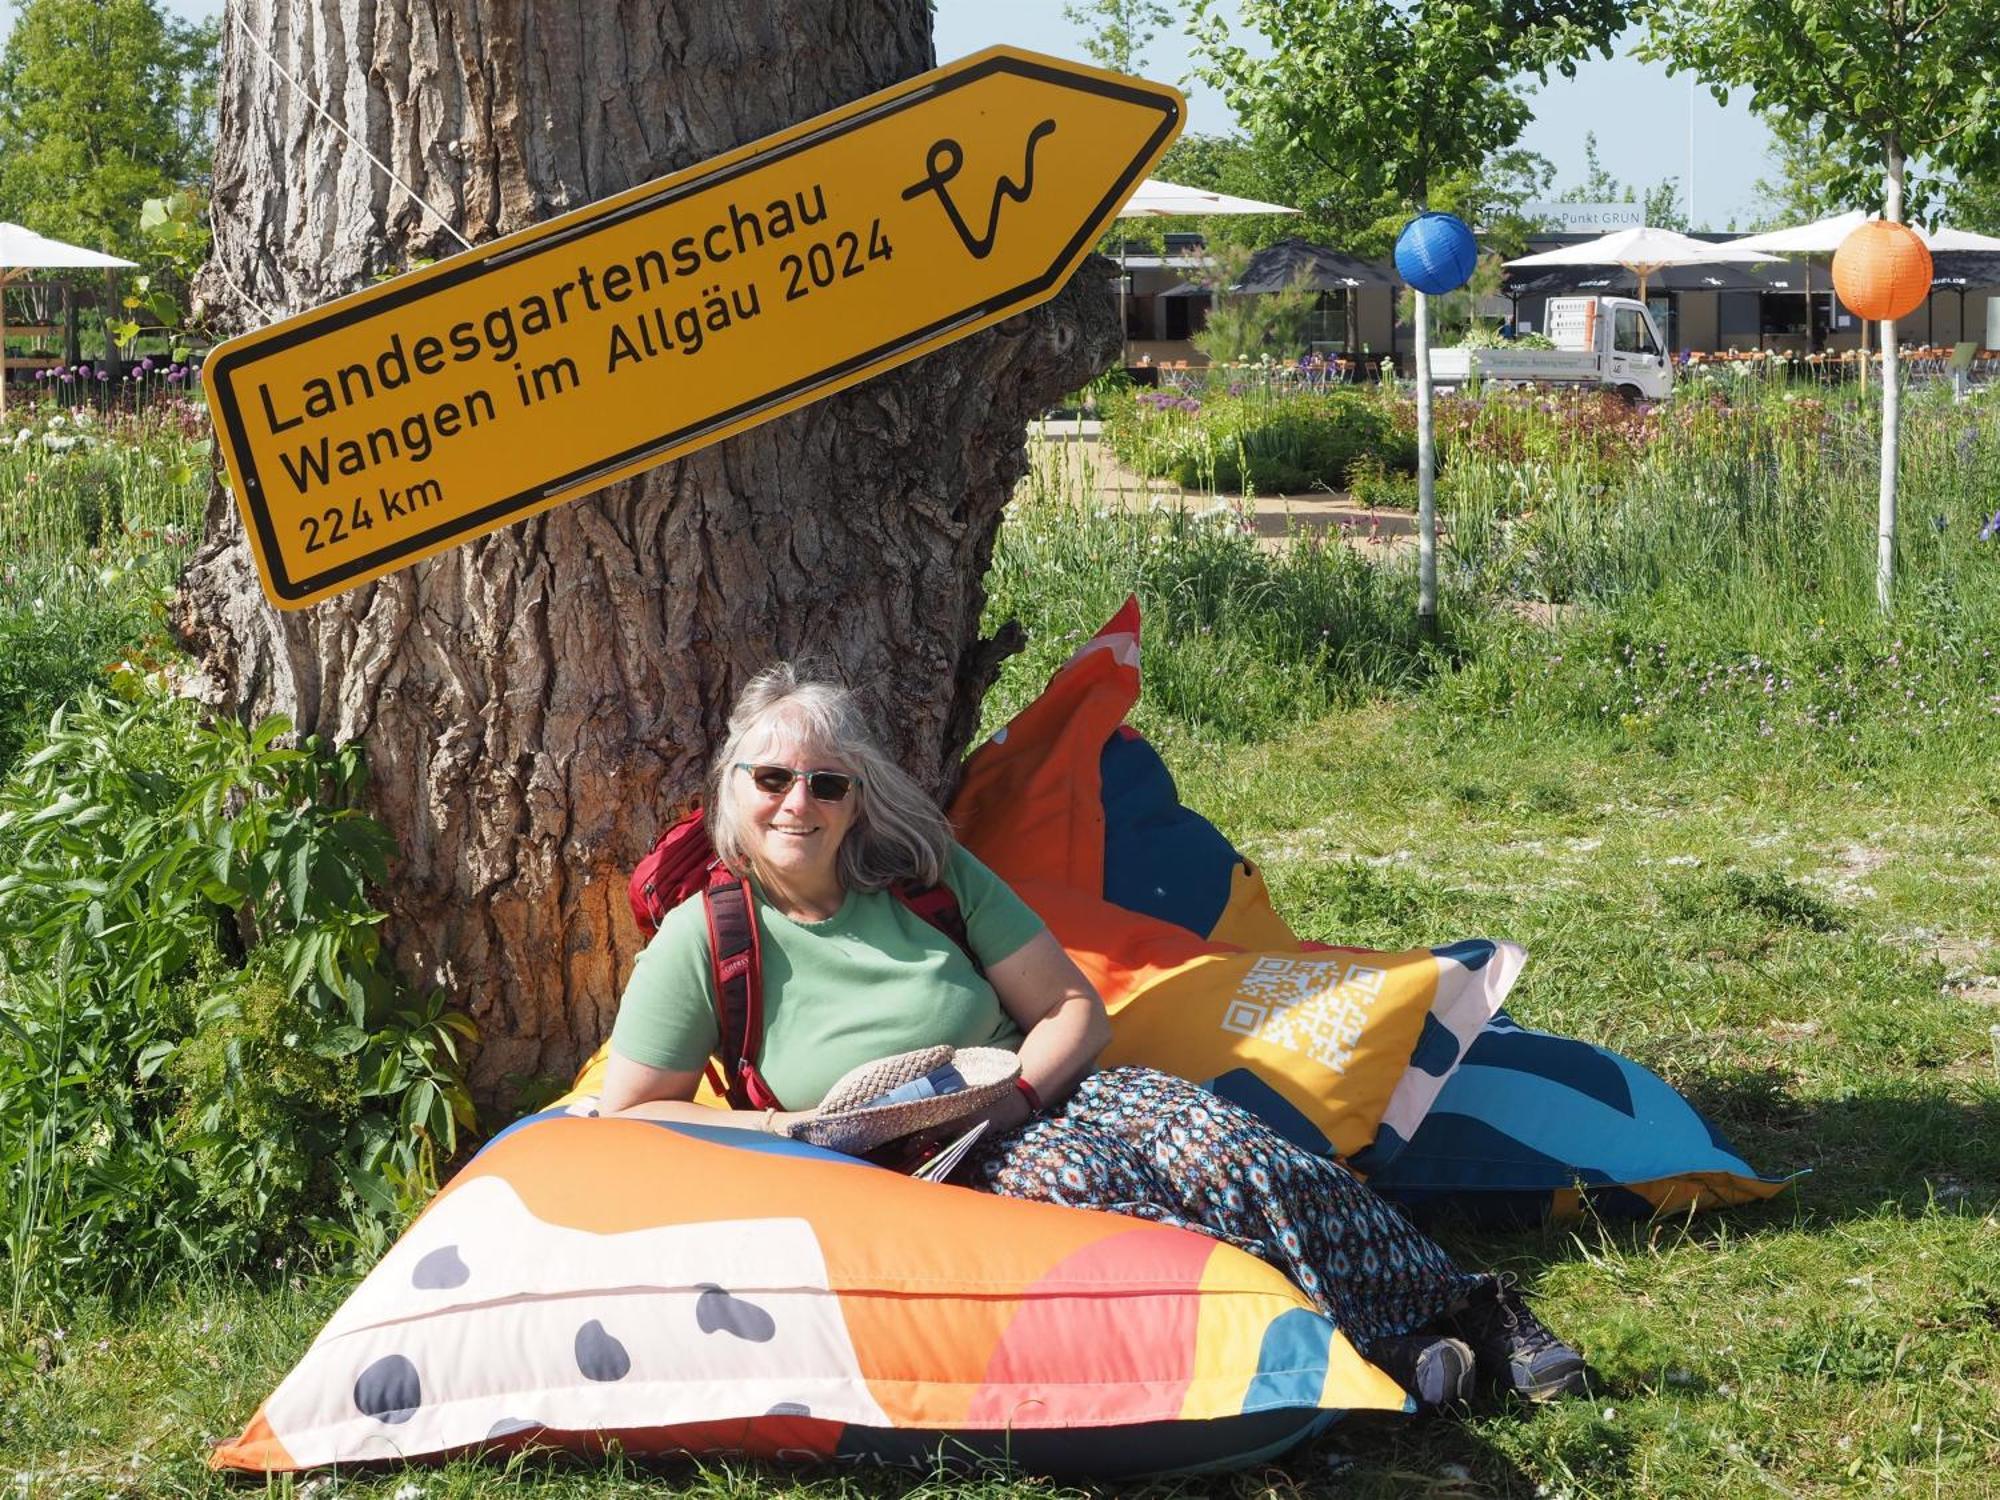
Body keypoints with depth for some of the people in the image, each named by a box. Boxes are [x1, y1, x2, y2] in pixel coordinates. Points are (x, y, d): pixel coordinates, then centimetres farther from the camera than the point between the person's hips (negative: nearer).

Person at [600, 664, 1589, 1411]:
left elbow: (1076, 1010, 8)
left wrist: (1008, 1096, -11)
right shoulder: (703, 942, -3)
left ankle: (1468, 1315, -27)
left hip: (1044, 1097, 3)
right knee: (1082, 1187, -35)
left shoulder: (930, 875, 5)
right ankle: (1361, 1354, -40)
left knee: (1226, 1148, -26)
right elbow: (624, 1115, 0)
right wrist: (786, 1129, -11)